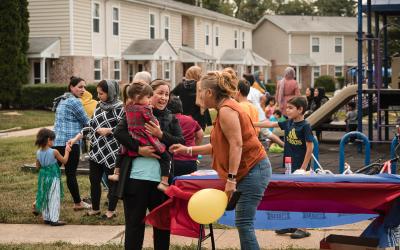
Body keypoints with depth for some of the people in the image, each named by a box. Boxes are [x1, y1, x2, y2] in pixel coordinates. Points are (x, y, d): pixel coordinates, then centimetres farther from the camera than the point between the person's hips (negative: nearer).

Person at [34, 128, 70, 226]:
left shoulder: (38, 153, -2)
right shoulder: (54, 152, -18)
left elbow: (38, 166, 9)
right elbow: (64, 161, -4)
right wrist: (67, 151, 8)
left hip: (43, 177, 6)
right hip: (53, 177, -6)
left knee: (45, 198, 15)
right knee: (54, 199, 1)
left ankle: (46, 218, 22)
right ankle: (54, 219, 1)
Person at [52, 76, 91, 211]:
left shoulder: (62, 100, 18)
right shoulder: (74, 101, -10)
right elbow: (86, 121, -5)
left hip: (57, 141, 9)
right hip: (70, 142, -9)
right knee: (71, 173, 0)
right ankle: (78, 203, 11)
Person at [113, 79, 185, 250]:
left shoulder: (171, 118, 11)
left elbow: (181, 143, 0)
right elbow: (118, 132, -9)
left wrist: (161, 134, -15)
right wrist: (139, 149, -18)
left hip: (161, 179, 3)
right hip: (136, 177, -3)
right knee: (134, 222, 5)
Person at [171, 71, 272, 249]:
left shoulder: (226, 110, -14)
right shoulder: (225, 109, 17)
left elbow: (236, 145, -22)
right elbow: (218, 146, 18)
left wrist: (231, 179, -24)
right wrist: (188, 150, 18)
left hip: (253, 169, -10)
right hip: (250, 170, 10)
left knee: (244, 223, -10)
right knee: (243, 223, 10)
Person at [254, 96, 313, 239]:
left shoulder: (305, 126, -15)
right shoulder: (288, 123, 6)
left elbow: (310, 147, -16)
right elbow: (270, 124, 11)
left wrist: (303, 167, -16)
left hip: (299, 167, -7)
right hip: (289, 166, 7)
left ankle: (303, 228, 7)